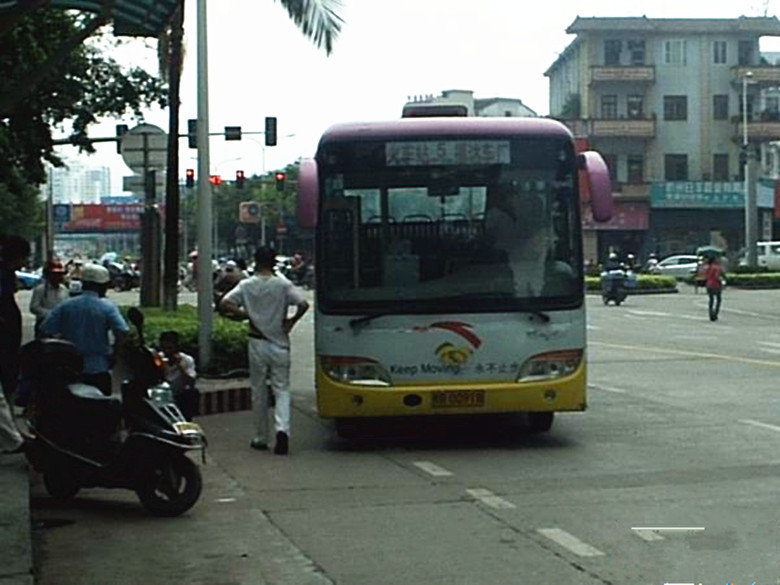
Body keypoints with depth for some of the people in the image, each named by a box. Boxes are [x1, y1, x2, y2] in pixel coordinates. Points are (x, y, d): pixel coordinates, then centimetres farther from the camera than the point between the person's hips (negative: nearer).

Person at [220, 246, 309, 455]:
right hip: (279, 344, -1)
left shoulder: (246, 285, -2)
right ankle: (282, 428, -18)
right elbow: (304, 304, -18)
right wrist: (291, 321, -3)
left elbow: (224, 304, -11)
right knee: (281, 390, 5)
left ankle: (261, 438, 18)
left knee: (258, 392, 12)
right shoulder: (283, 285, -6)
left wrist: (245, 314, 0)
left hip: (257, 343, 1)